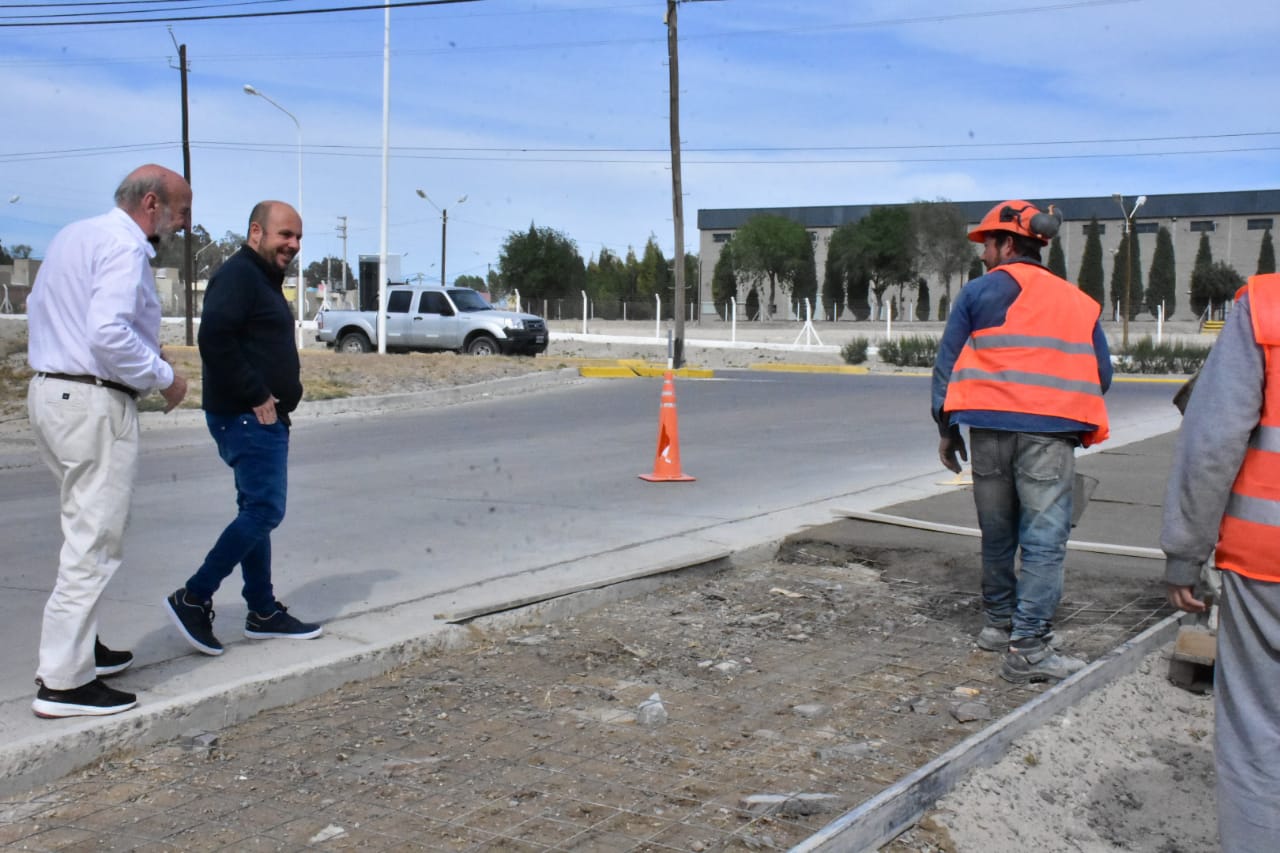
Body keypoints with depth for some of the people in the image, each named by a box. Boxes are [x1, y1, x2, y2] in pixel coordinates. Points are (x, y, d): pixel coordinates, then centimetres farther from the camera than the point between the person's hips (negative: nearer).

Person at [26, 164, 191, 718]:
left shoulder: (72, 236, 16)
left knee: (86, 533, 21)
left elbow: (38, 310, 22)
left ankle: (78, 648, 31)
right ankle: (63, 682, -2)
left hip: (49, 392, 10)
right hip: (96, 404, -10)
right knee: (93, 544, -5)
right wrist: (165, 377, -14)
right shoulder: (125, 247, -14)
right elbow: (109, 332, -26)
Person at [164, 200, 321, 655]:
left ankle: (263, 613, 19)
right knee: (264, 510, -12)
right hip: (247, 417, -11)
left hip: (263, 417, 11)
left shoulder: (264, 279, 20)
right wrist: (255, 397, -22)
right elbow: (215, 339, -25)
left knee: (257, 511, 12)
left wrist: (281, 395, 10)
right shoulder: (237, 275, -13)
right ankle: (193, 598, -6)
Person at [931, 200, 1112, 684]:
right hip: (1051, 431, -1)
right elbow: (1101, 373, 16)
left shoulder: (981, 291, 9)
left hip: (989, 427, 1)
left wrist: (947, 429, 13)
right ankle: (1028, 647, -11)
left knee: (997, 532, 16)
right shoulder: (1078, 302, 16)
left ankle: (1000, 622, 28)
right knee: (1044, 539, -4)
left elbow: (947, 362, 7)